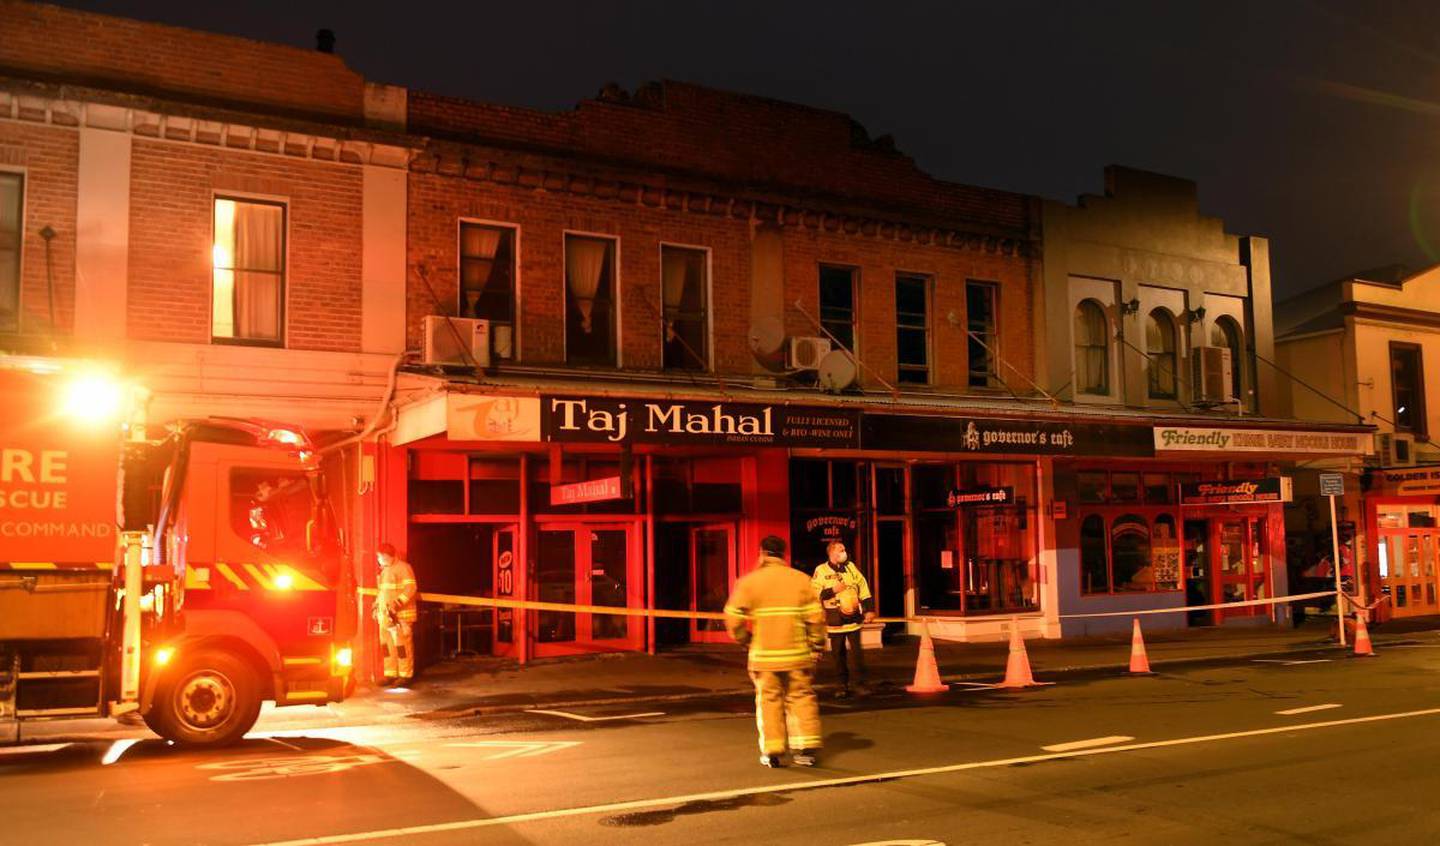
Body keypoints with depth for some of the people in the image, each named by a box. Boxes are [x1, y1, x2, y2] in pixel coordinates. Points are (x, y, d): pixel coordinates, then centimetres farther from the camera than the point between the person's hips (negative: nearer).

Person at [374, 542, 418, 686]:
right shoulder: (384, 571, 23)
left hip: (400, 614, -9)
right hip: (385, 614, 9)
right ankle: (390, 674, 13)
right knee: (386, 644, 7)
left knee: (402, 644, -8)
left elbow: (411, 588, -16)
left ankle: (405, 675, -4)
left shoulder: (402, 567, -6)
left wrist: (397, 603, -25)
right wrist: (376, 606, 20)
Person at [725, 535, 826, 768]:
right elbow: (815, 617, -2)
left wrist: (744, 640, 12)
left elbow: (733, 618, -5)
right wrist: (817, 645, 9)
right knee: (801, 697, 11)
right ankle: (806, 748, 10)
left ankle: (771, 751, 10)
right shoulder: (801, 579, 1)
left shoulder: (749, 581, -3)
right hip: (797, 653, 1)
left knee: (769, 700, 9)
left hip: (764, 655, -1)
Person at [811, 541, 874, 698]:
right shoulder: (821, 571, -2)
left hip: (853, 619, 2)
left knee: (858, 652, 2)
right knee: (838, 654, 4)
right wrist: (832, 590, -15)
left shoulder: (851, 567, 8)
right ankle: (843, 686, 14)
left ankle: (861, 683, 12)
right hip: (834, 621, -2)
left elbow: (863, 589, 10)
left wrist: (869, 610, 4)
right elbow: (814, 593, -6)